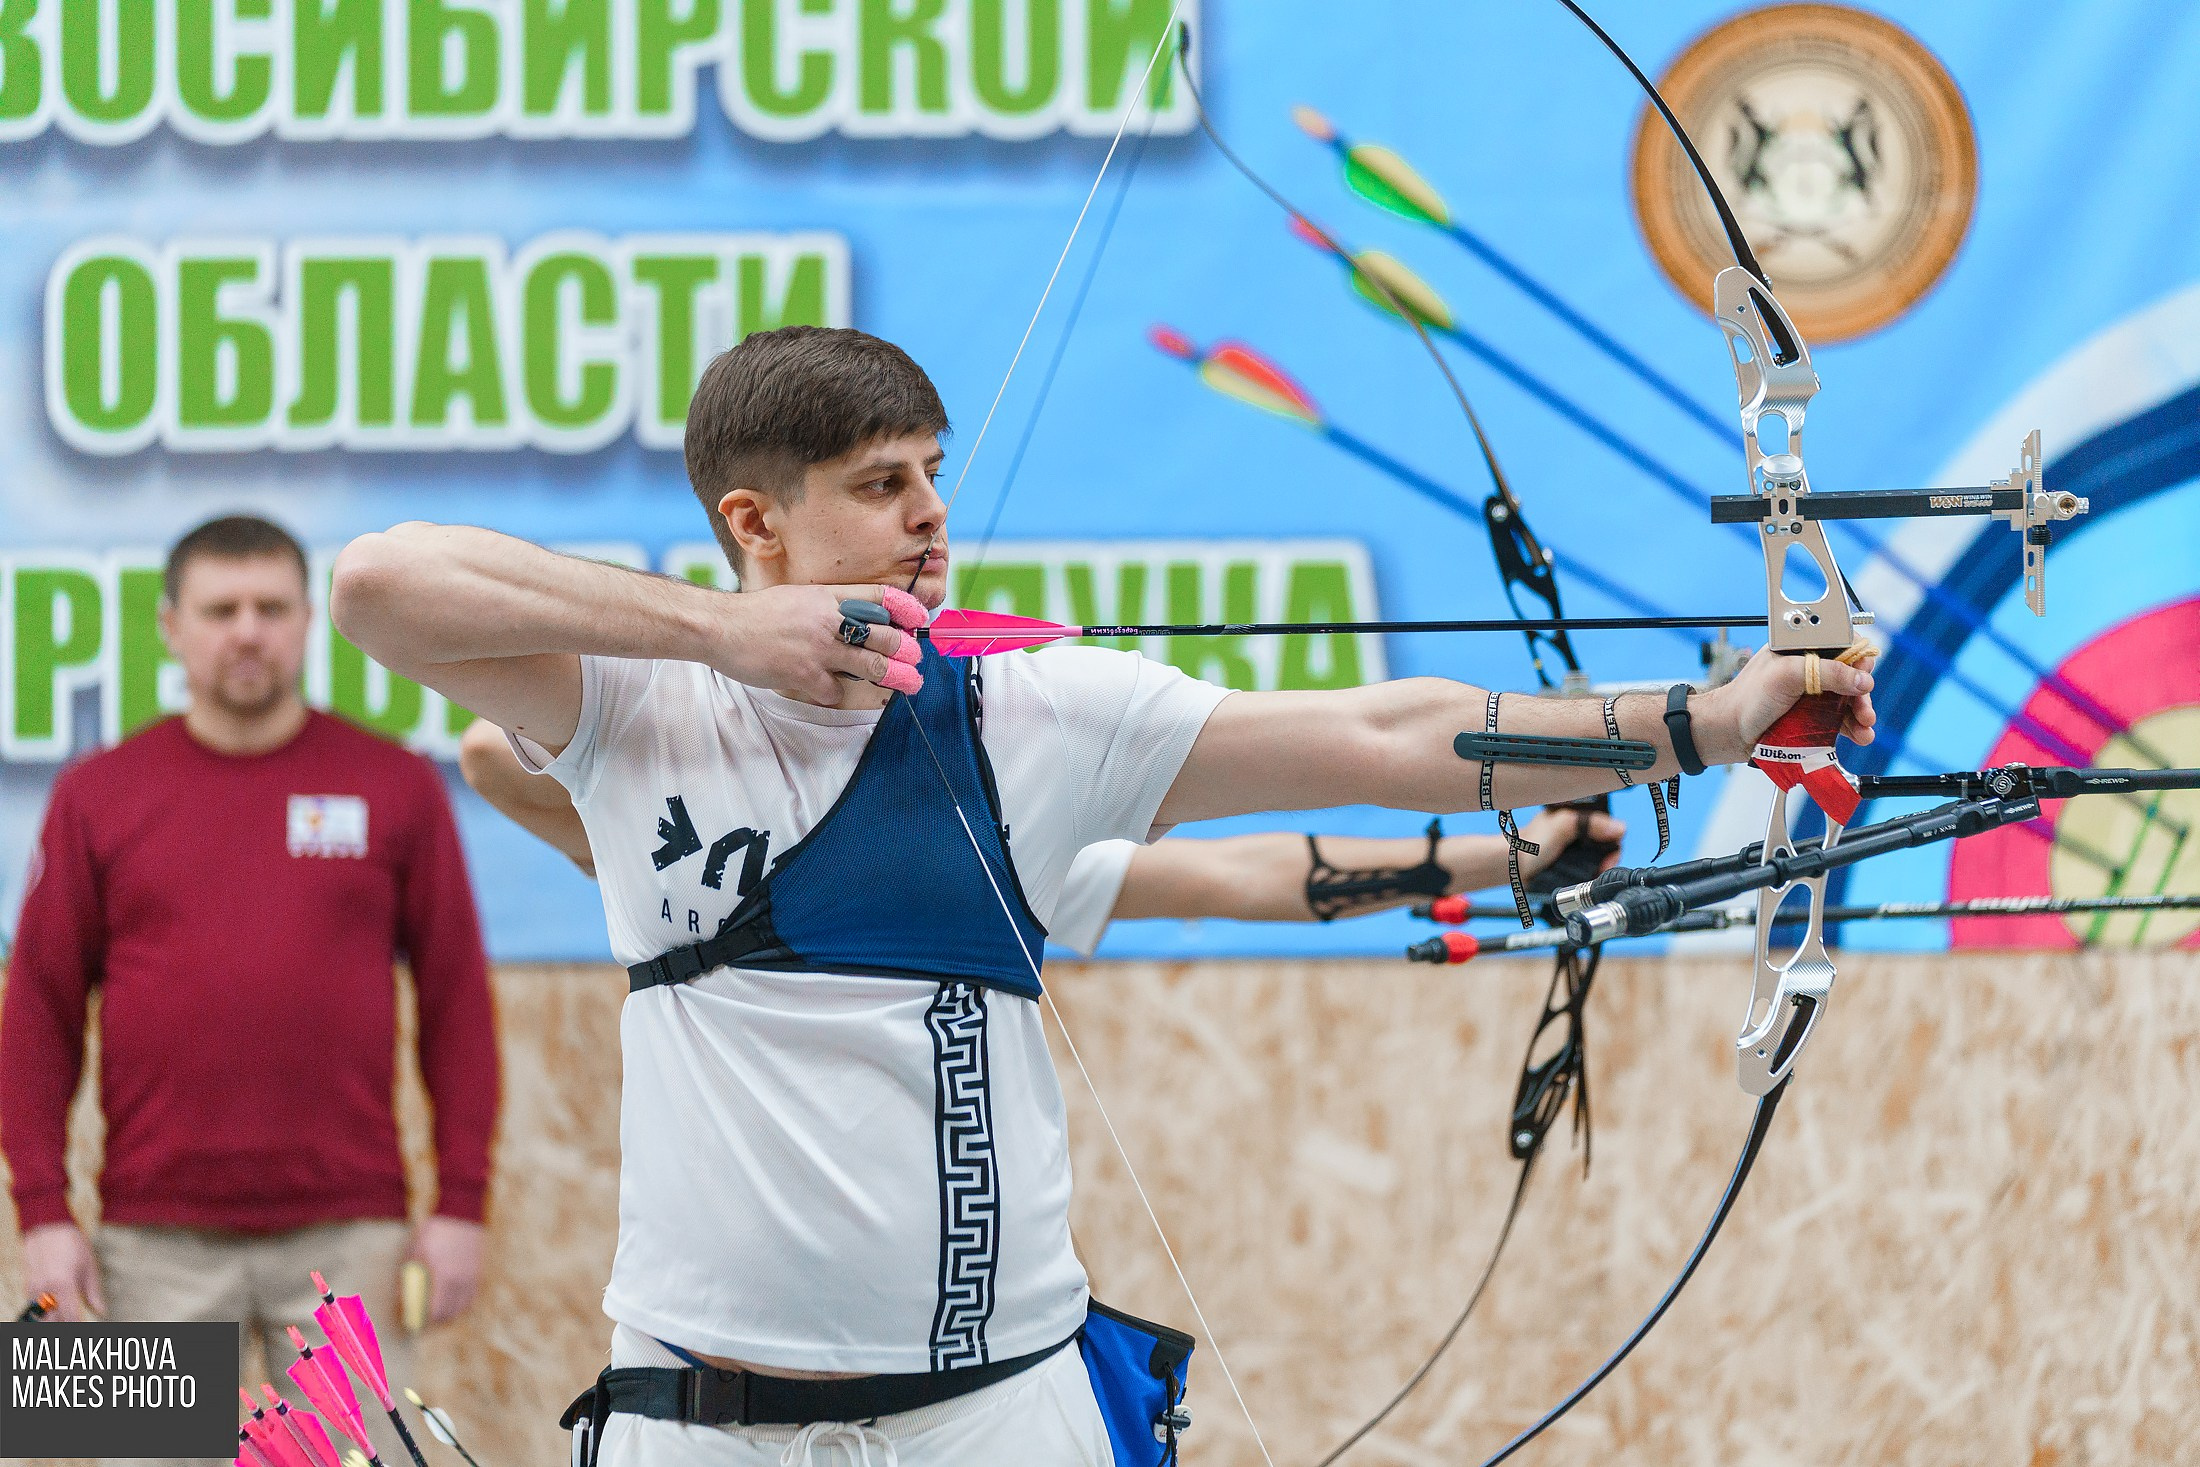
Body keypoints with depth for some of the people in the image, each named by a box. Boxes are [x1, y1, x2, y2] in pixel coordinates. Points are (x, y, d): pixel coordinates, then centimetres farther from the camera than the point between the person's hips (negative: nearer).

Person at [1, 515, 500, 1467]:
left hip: (346, 1240, 0)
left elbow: (457, 1002, 4)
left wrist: (461, 1205, -2)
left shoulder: (395, 789, 4)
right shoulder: (98, 798, 5)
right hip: (159, 1242, 0)